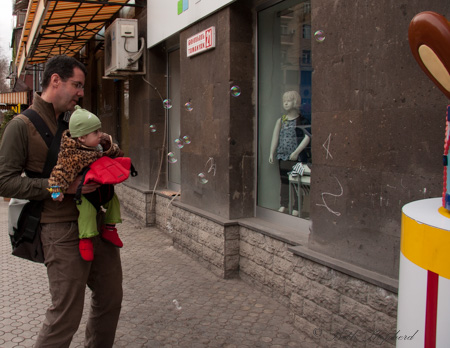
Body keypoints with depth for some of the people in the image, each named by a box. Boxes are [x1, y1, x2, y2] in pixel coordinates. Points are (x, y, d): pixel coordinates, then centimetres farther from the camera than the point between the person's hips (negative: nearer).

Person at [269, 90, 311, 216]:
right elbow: (275, 137, 10)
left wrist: (296, 152, -16)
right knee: (284, 181, 8)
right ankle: (283, 205, 16)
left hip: (297, 157, -5)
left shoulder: (301, 120, -3)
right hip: (283, 156, 5)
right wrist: (272, 153, 4)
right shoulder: (280, 120, 12)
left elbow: (307, 137, -10)